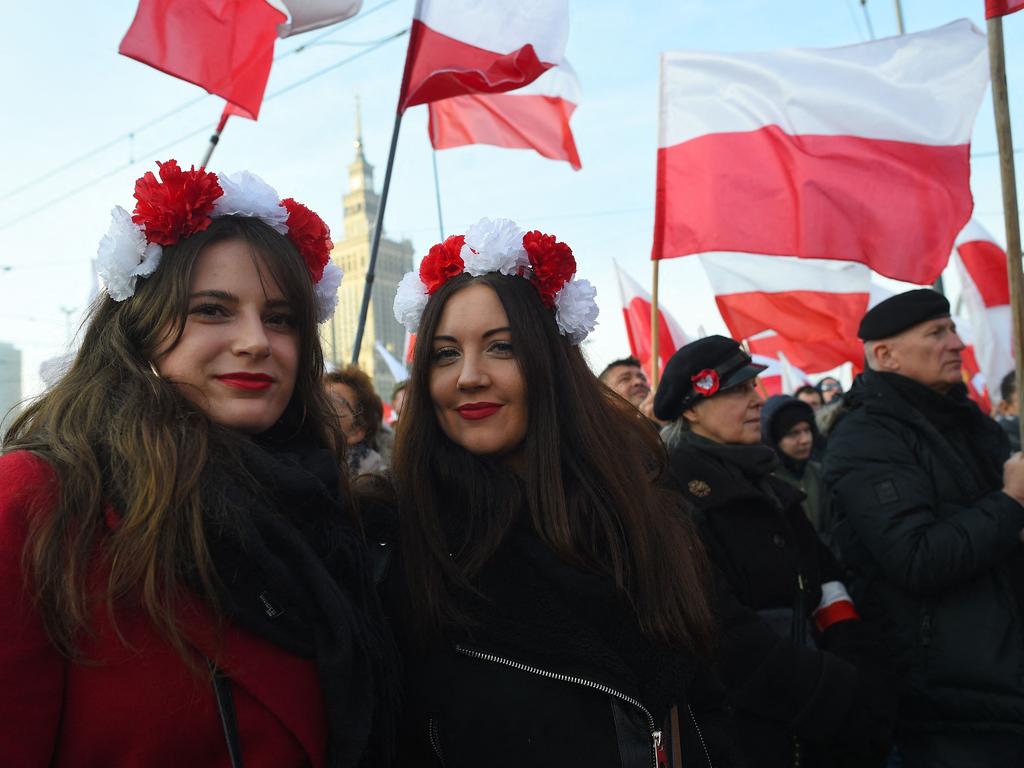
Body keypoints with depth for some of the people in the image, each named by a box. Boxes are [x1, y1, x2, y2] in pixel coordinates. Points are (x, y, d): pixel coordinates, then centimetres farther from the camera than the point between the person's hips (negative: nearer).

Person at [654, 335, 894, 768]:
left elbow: (823, 582, 8)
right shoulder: (678, 492, -15)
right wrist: (846, 695, -18)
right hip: (743, 733, -8)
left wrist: (864, 678, -7)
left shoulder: (762, 483, 12)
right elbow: (725, 633, -22)